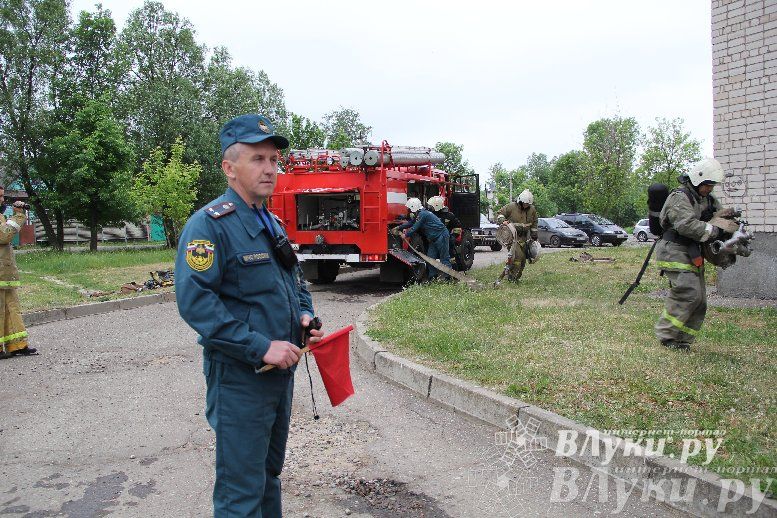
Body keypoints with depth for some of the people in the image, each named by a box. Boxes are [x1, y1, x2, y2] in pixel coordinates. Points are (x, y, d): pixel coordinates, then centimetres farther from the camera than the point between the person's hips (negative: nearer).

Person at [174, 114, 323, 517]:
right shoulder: (210, 224, -16)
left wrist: (305, 315, 1)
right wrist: (261, 347, -26)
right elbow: (194, 300, -25)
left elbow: (295, 280, 22)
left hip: (281, 372, 8)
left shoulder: (271, 224, 12)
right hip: (239, 377, -8)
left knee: (269, 473, 24)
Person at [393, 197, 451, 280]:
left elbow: (415, 228, -17)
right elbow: (410, 223, 22)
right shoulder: (419, 215, 13)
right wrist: (398, 228, 20)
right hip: (434, 239, 10)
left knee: (444, 258, -7)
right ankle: (432, 277, 14)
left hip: (441, 236, -10)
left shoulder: (422, 214, -18)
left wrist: (406, 235, -5)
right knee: (431, 257, 9)